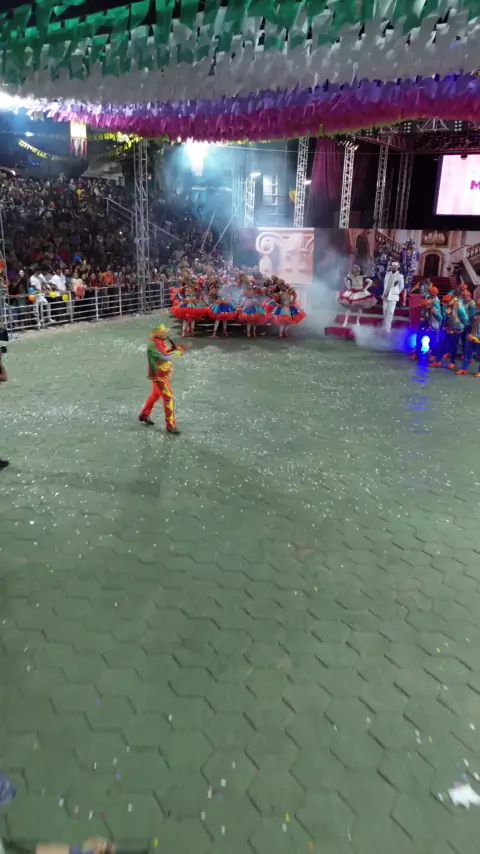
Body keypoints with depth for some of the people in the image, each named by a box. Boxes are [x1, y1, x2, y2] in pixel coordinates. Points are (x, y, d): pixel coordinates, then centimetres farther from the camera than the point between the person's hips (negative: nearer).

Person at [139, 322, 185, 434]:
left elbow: (172, 349, 7)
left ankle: (144, 415, 42)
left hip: (163, 373, 9)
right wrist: (180, 351, -22)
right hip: (158, 375, -9)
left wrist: (180, 348, -13)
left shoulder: (163, 340, 2)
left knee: (155, 395, 23)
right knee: (168, 397, -8)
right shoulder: (153, 344, -26)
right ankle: (170, 425, -1)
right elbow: (166, 356, -34)